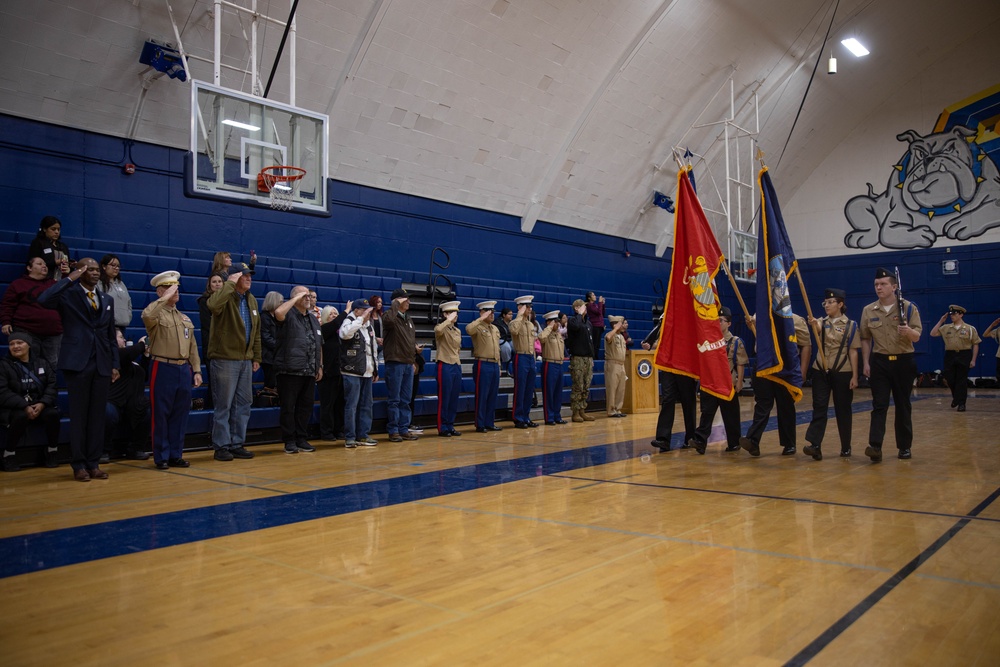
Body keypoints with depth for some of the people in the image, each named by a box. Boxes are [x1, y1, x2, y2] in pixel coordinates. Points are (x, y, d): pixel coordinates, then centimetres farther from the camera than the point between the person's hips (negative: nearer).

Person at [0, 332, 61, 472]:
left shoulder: (42, 363, 12)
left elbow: (52, 385, 3)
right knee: (21, 416, -35)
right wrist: (25, 407, -22)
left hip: (39, 406, 3)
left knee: (52, 413, -28)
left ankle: (53, 449, -8)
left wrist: (42, 404, -16)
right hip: (13, 409, -3)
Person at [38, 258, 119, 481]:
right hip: (77, 363, -4)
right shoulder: (68, 295, 0)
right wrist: (69, 279, -15)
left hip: (102, 364, 4)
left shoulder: (107, 300, 15)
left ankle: (94, 463, 13)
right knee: (79, 415, 1)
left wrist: (115, 364, 8)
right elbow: (43, 300, -22)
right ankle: (79, 465, 8)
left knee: (98, 415, 6)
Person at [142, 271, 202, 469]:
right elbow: (147, 315, -29)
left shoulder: (185, 319, 17)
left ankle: (176, 455, 17)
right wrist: (165, 298, -18)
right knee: (161, 414, 0)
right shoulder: (156, 314, -2)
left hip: (184, 370, 6)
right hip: (163, 369, -6)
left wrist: (196, 370, 10)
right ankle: (161, 457, 9)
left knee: (181, 414, 8)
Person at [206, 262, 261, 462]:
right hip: (225, 359, -7)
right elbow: (213, 304, -35)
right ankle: (222, 446, 9)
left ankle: (237, 444, 21)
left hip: (245, 361, 7)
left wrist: (256, 357, 13)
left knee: (243, 404, 11)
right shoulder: (225, 297, -9)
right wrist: (231, 283, -24)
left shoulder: (251, 300, 13)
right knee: (224, 405, 0)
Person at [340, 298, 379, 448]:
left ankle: (363, 435, 18)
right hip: (352, 372, -7)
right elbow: (345, 333, -31)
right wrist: (361, 318, -25)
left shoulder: (369, 326, 16)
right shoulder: (349, 322, -5)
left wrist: (375, 369, 19)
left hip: (367, 373, 7)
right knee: (351, 405, -5)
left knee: (366, 405, 10)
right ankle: (350, 438, 0)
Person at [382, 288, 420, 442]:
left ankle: (404, 429, 17)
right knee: (395, 400, -1)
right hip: (395, 364, -7)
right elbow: (388, 320, -34)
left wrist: (415, 347, 10)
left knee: (406, 400, 10)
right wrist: (396, 304, -22)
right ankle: (393, 430, 7)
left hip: (408, 364, 7)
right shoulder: (391, 317, -8)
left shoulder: (409, 319, 16)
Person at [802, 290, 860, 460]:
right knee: (819, 408, -5)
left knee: (843, 410, 7)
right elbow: (819, 342, -18)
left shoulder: (851, 325, 0)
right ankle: (815, 445, -11)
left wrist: (854, 376, -6)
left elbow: (853, 352, -2)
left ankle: (846, 447, 19)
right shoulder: (821, 322, 6)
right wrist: (814, 326, -41)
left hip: (842, 373, -2)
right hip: (820, 371, 2)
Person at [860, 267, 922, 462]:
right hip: (879, 362, 1)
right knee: (879, 406, -5)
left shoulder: (908, 307, -3)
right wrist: (866, 362, 3)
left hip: (903, 361, -1)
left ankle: (905, 446, 17)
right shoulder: (868, 311, 3)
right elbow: (865, 339, 9)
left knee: (903, 406, 7)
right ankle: (875, 446, -12)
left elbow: (917, 336, -8)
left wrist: (908, 331, -31)